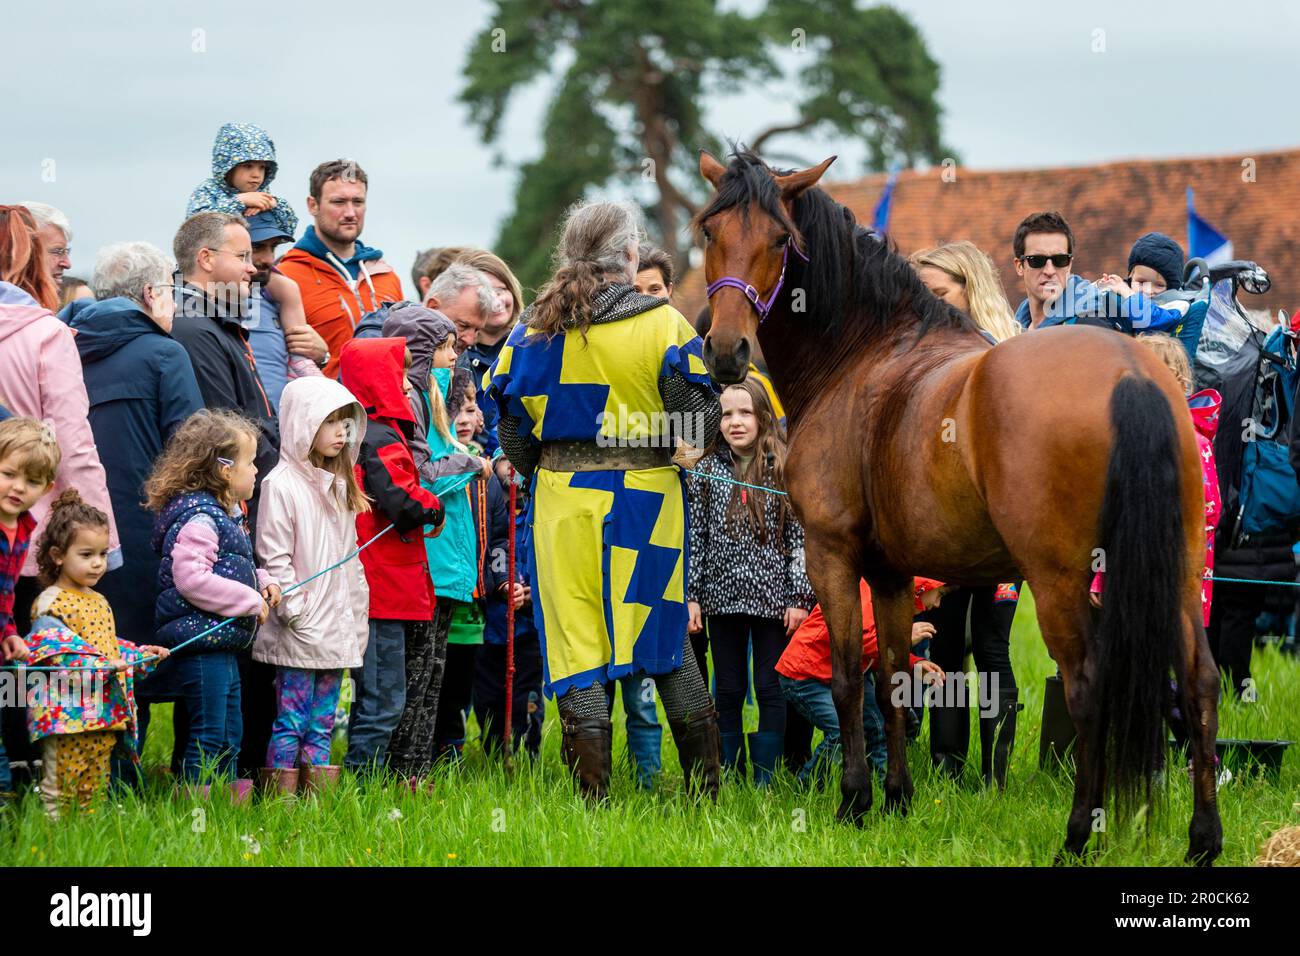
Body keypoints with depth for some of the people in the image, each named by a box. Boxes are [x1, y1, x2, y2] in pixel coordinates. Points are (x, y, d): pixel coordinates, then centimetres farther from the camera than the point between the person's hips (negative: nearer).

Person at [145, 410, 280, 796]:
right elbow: (191, 579, -26)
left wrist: (262, 582, 7)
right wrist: (250, 601, -19)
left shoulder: (225, 515, 17)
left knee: (230, 733, 15)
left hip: (224, 643, 11)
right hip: (201, 638, -11)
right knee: (209, 733, -8)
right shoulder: (198, 519, -17)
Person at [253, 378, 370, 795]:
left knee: (322, 723, 8)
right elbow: (274, 558, -12)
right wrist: (296, 612, -16)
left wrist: (357, 619, 15)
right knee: (293, 720, -7)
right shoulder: (282, 483, -8)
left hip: (337, 631, 7)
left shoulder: (340, 486, 16)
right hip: (299, 634, -7)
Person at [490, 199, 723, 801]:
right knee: (666, 644, 12)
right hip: (644, 501, -1)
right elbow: (698, 417, -8)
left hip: (561, 502, 1)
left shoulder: (531, 331, 2)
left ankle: (593, 798, 0)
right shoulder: (661, 323, -8)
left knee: (575, 645, 4)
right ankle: (705, 792, 17)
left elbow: (512, 429, 7)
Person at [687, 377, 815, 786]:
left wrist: (799, 597, -6)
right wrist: (691, 595, 0)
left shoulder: (784, 470, -1)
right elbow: (695, 537, 5)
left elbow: (799, 537, -1)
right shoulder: (705, 472, 4)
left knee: (771, 690, 1)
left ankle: (765, 780, 7)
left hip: (772, 596, -2)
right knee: (728, 691, 8)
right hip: (722, 597, 2)